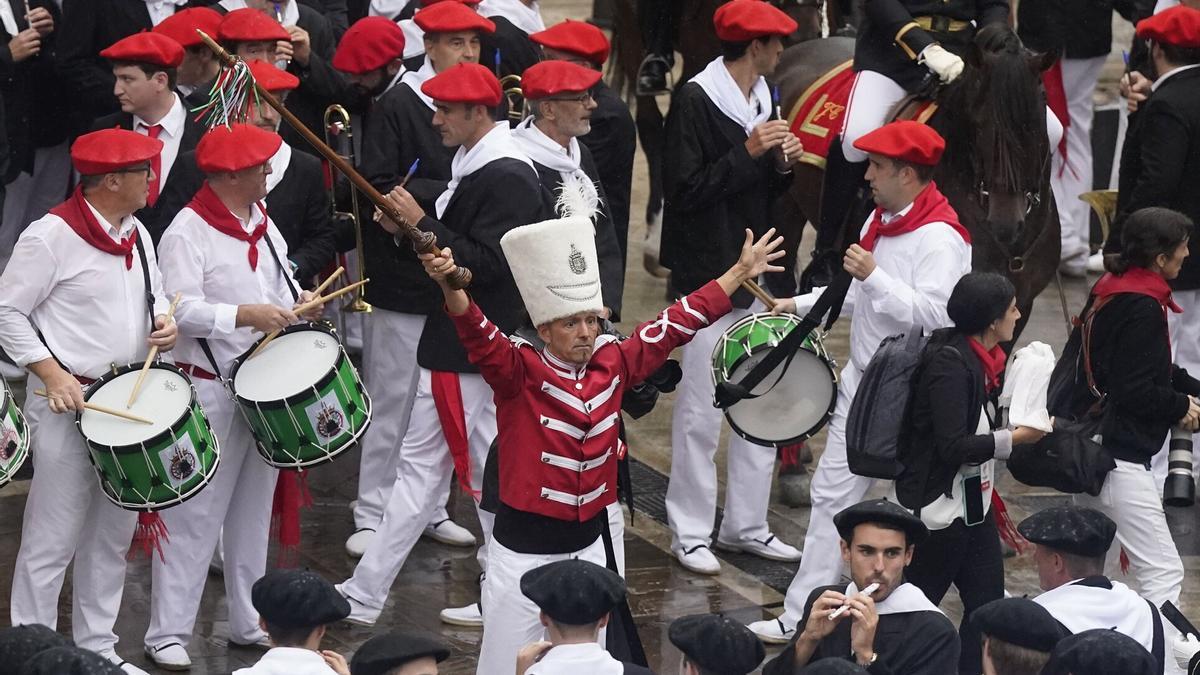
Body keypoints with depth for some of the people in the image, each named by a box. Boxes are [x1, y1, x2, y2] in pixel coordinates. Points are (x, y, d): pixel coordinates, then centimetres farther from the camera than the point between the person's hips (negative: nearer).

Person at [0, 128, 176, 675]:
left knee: (114, 533, 15)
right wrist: (53, 375, -19)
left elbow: (153, 294, 24)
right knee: (54, 538, -4)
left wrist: (164, 322, 1)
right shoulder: (52, 235, -15)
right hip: (69, 404, -8)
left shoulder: (136, 234, 9)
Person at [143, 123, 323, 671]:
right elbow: (183, 310, -23)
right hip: (211, 389, -8)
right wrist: (247, 315, -32)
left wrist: (297, 301, -1)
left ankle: (249, 622, 25)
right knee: (197, 514, -5)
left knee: (253, 507, 15)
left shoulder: (261, 221, 10)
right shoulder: (188, 232, -15)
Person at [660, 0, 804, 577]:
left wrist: (782, 163, -1)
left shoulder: (762, 98, 12)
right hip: (707, 277, -8)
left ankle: (746, 525, 18)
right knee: (701, 410, -3)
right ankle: (690, 533, 5)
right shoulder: (696, 101, -11)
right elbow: (683, 189, -16)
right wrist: (747, 153, -20)